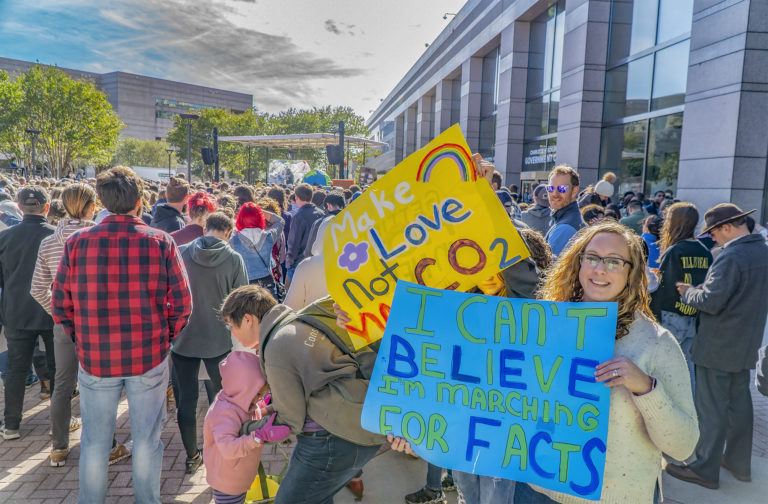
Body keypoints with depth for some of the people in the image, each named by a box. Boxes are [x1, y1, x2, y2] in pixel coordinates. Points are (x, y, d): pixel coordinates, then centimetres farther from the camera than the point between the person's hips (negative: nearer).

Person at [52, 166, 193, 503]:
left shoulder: (77, 243, -6)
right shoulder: (161, 242, -10)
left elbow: (60, 306, -1)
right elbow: (182, 304, -9)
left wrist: (82, 341, 12)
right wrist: (164, 339, 6)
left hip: (94, 360, 1)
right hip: (149, 360, -1)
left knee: (94, 441, 18)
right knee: (147, 439, 14)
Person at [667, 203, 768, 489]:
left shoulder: (731, 257, -23)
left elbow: (711, 301, -25)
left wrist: (687, 291, -6)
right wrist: (697, 289, 12)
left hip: (718, 347, -9)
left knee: (711, 407, 1)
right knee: (739, 401, 18)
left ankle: (705, 470, 12)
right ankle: (739, 463, 32)